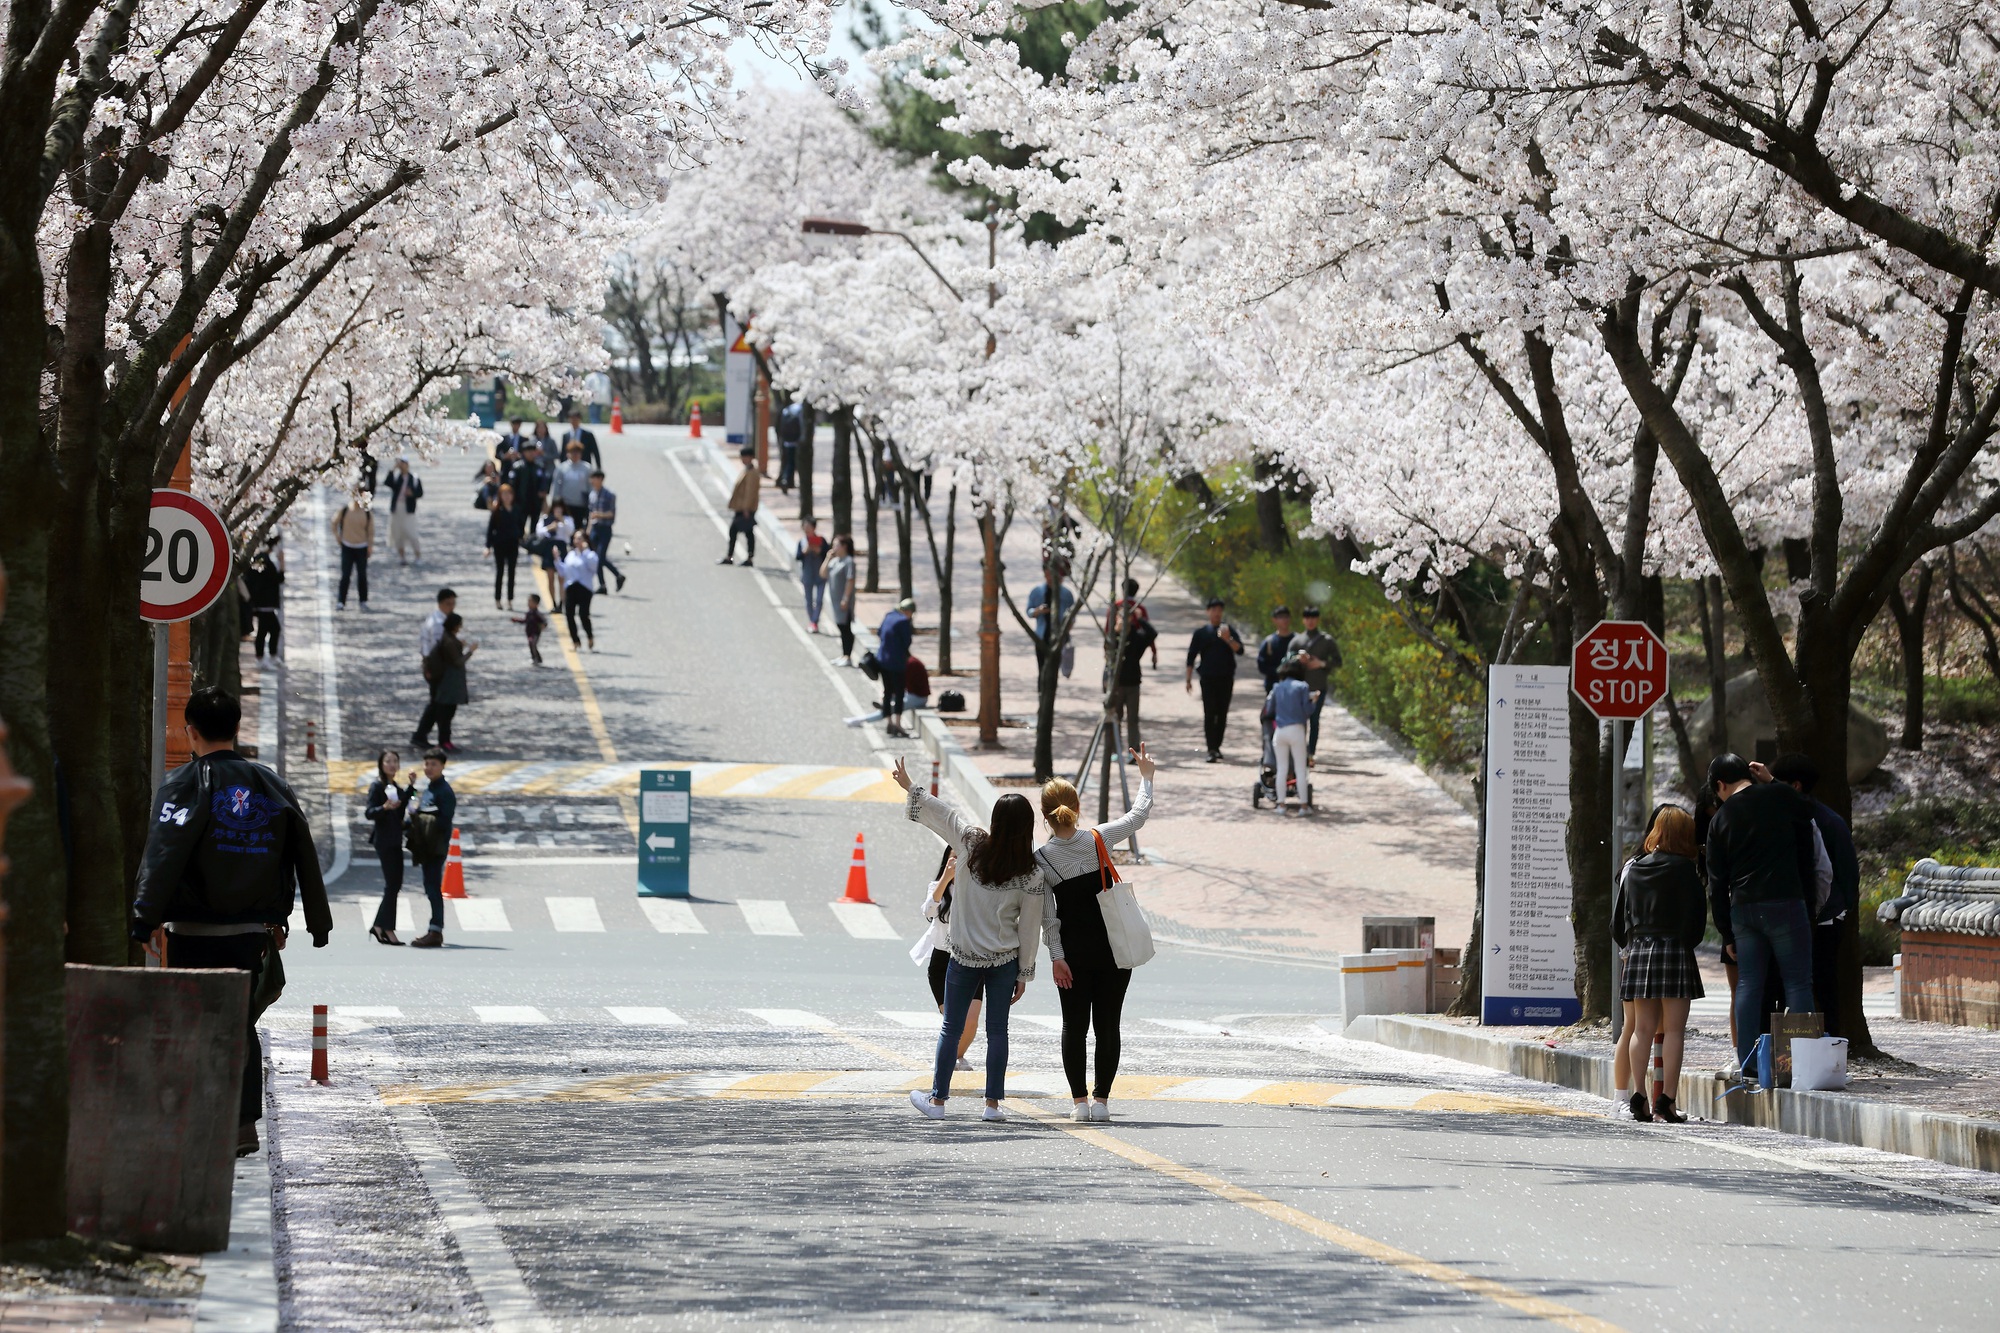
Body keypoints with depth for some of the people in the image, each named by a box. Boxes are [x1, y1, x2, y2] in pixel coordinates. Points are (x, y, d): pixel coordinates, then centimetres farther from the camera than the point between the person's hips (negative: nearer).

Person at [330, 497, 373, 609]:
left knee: (362, 576, 4)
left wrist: (370, 547, -7)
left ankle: (364, 601, 15)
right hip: (347, 547, 0)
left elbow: (371, 532, 0)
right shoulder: (344, 512, -4)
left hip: (361, 548, 0)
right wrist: (336, 535, 7)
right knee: (345, 575, -5)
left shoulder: (368, 515, -4)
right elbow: (334, 522, 14)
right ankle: (341, 601, -1)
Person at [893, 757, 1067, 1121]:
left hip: (964, 957, 0)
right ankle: (993, 1103, 9)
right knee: (997, 1030, 8)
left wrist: (910, 787, 18)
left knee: (951, 1028, 10)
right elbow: (1029, 928, -5)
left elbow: (940, 814, 3)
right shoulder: (1031, 875, -11)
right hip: (1005, 960, 0)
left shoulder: (972, 844, -12)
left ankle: (937, 1099, 17)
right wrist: (1024, 973, 6)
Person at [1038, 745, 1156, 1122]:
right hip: (1113, 946, 1)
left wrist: (1056, 958, -1)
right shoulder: (1098, 839, -8)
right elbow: (1138, 816, 8)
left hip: (1073, 950, -1)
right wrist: (1146, 777, 22)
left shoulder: (1040, 859, -8)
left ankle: (1080, 1100, 6)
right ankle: (1101, 1099, 7)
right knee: (1108, 1024, 6)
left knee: (1074, 1025, 7)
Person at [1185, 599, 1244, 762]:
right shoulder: (1201, 633, 6)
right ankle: (1211, 750, -13)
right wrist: (1189, 679, 4)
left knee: (1222, 715, 6)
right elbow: (1191, 657, 8)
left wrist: (1228, 639, -20)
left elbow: (1240, 650, -3)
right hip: (1208, 679, -2)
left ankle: (1217, 746, 17)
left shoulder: (1229, 630, 8)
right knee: (1209, 714, -9)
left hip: (1226, 679, 2)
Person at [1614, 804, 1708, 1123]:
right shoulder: (1683, 869, -7)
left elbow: (1618, 917, 11)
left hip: (1638, 953, 5)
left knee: (1642, 1028, 9)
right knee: (1674, 1030, -3)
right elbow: (1697, 917, -6)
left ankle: (1638, 1099, 5)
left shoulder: (1633, 869, 8)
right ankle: (1665, 1101, -9)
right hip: (1675, 951, -5)